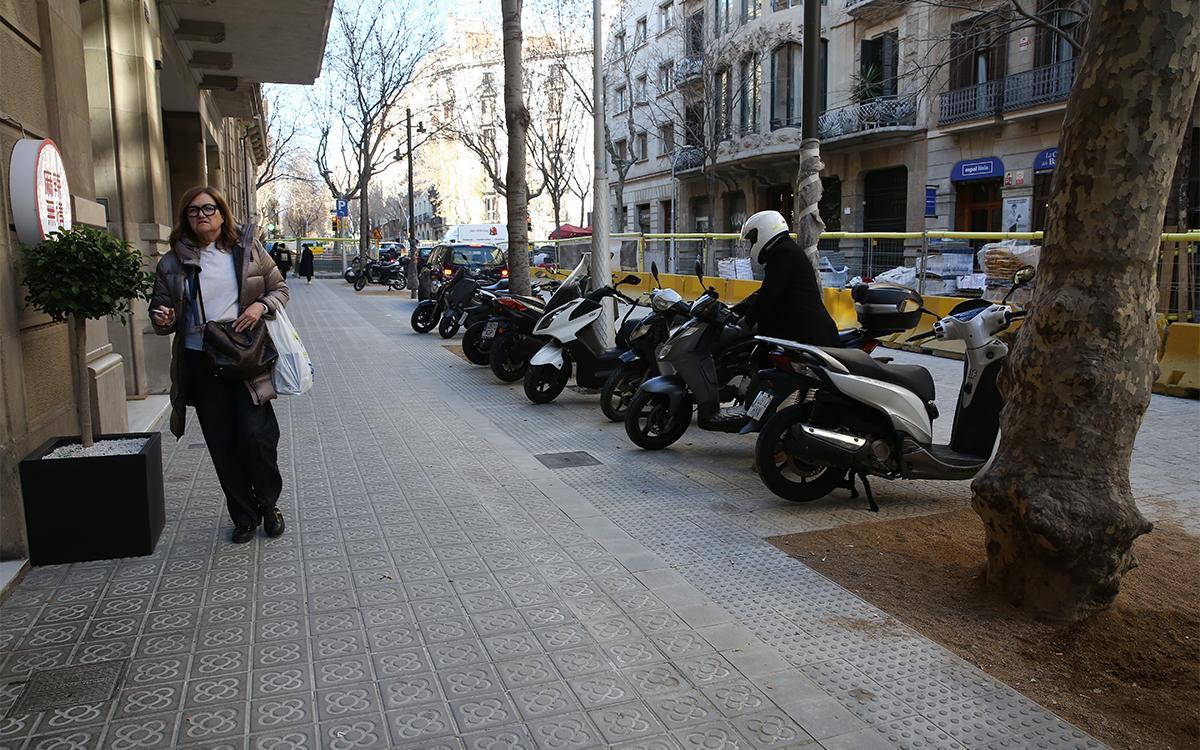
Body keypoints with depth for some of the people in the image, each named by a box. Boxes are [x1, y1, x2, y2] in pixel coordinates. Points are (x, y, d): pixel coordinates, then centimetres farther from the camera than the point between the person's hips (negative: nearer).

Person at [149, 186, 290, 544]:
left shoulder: (247, 248, 3)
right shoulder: (172, 262, 5)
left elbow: (280, 288, 10)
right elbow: (159, 309, 12)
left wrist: (262, 305, -11)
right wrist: (163, 320, -13)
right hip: (201, 363, 2)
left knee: (256, 435, -8)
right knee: (222, 446, 7)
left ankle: (269, 505, 17)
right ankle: (244, 516, 22)